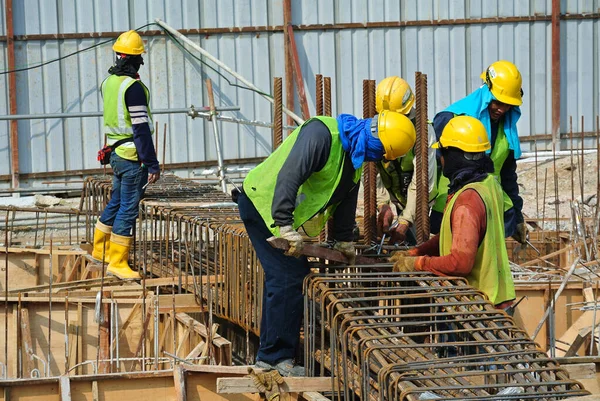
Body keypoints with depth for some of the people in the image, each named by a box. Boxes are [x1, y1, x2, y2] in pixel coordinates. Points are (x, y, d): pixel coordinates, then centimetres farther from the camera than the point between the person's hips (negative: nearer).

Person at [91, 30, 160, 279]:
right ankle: (117, 263, 3)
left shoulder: (108, 82, 7)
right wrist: (152, 164, -18)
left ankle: (101, 250, 34)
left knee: (115, 202, 22)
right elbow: (141, 129, -20)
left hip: (116, 153, 9)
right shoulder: (133, 87, -19)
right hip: (133, 157, -9)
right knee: (128, 209, -2)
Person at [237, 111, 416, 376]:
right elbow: (288, 177, -35)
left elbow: (346, 197, 16)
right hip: (261, 203, -10)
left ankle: (269, 354, 23)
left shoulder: (356, 154, 5)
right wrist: (286, 228, -39)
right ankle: (278, 357, -6)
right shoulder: (322, 134, -26)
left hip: (285, 212, 10)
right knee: (288, 279, -13)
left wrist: (344, 241, 18)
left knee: (288, 276, 14)